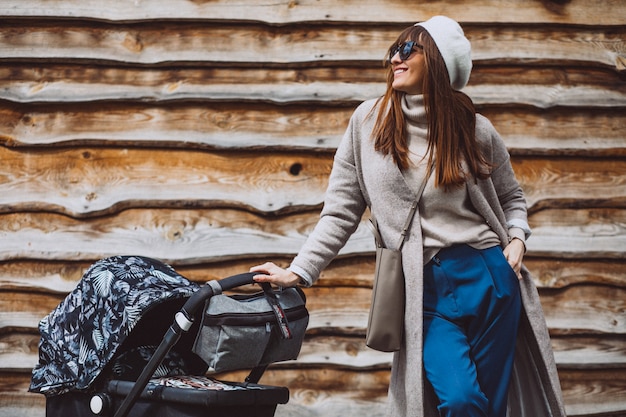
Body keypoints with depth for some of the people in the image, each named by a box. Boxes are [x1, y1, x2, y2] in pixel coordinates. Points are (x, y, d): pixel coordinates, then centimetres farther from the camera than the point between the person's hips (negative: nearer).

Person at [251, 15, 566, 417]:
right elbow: (342, 208, 5)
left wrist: (517, 237, 1)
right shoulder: (370, 120, 3)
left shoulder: (476, 130, 5)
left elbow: (511, 196, 21)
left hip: (488, 277, 2)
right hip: (425, 290, -1)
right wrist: (299, 272, 0)